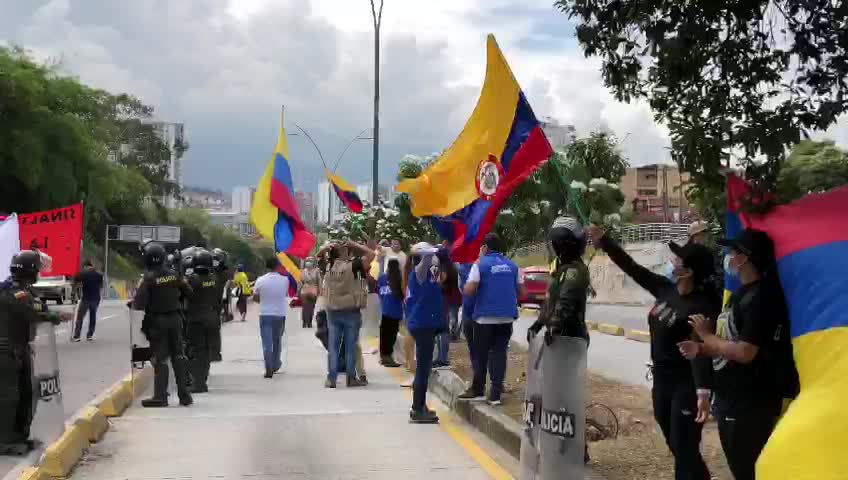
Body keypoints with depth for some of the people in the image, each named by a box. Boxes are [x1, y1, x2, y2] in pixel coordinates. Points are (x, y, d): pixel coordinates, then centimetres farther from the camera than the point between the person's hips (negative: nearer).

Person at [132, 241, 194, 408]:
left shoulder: (149, 278, -16)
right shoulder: (174, 274, -1)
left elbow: (139, 303, -19)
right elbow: (188, 292, 7)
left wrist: (133, 302, 2)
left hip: (157, 321, -4)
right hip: (175, 319, 4)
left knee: (160, 358, 2)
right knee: (178, 356, 11)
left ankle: (160, 396, 2)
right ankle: (184, 395, 13)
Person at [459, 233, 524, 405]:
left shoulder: (480, 265, -8)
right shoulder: (511, 266, 7)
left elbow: (468, 290, -12)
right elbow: (521, 291, 10)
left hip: (485, 317, -3)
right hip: (506, 317, 4)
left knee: (481, 354, 9)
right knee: (499, 353, 5)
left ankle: (477, 390, 17)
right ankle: (495, 394, 2)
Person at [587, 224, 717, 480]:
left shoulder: (701, 307, -20)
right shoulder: (665, 289, 1)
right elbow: (632, 268, 8)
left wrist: (703, 392, -41)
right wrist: (603, 240, 8)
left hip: (686, 387, -8)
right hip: (661, 382, 8)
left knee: (685, 450, -5)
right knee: (676, 447, 18)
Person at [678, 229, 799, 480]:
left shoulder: (759, 298, -19)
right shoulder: (740, 295, 12)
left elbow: (745, 352, -26)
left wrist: (707, 336, -13)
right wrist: (701, 350, 2)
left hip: (751, 406, -10)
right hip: (731, 402, 10)